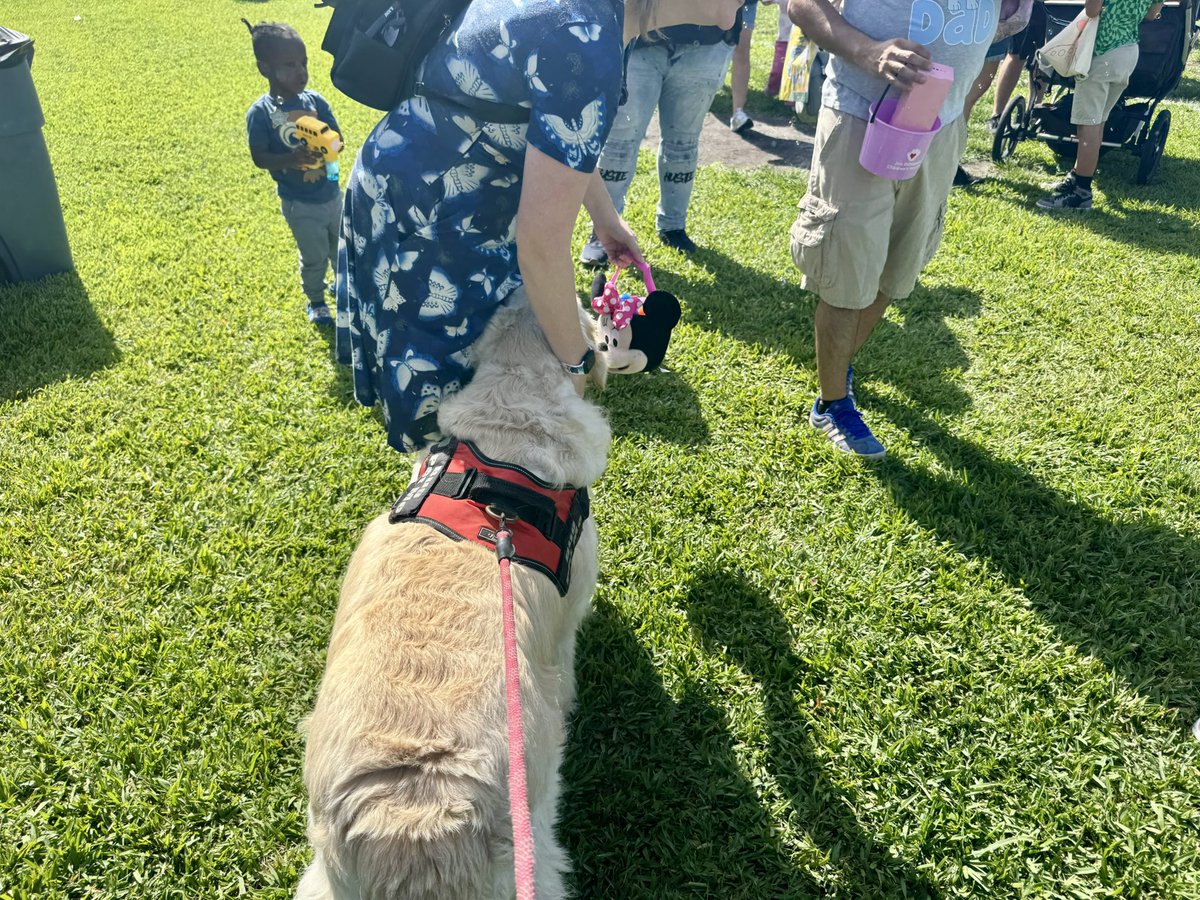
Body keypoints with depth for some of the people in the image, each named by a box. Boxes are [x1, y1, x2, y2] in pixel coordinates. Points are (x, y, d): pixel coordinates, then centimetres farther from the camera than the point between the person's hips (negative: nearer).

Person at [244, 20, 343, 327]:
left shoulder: (316, 100, -6)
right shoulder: (260, 112, -15)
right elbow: (259, 157, -16)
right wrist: (290, 159, -34)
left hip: (331, 193, 4)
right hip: (299, 203, -4)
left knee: (342, 246, 22)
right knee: (314, 256, 10)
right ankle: (316, 301, 35)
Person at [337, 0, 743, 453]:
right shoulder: (585, 44, -33)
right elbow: (541, 246, -29)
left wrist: (606, 216, 21)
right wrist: (576, 360, -15)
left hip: (457, 196, 9)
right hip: (417, 216, -9)